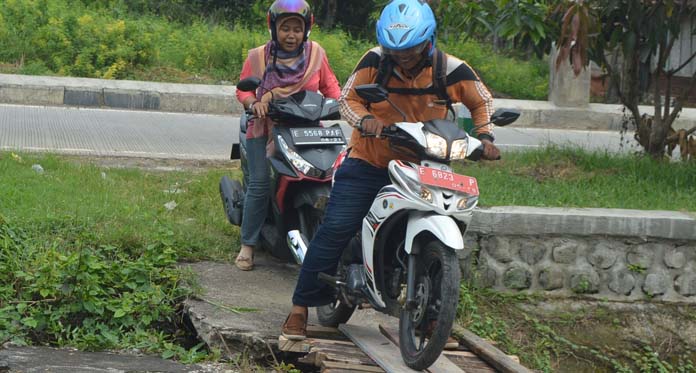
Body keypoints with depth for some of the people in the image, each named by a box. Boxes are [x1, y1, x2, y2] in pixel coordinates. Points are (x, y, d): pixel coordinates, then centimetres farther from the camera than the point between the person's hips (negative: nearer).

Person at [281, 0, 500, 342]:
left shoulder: (452, 71, -12)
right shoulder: (374, 62, -14)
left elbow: (482, 101, 6)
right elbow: (347, 98, -4)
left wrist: (484, 136, -11)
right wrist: (364, 119, -25)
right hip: (367, 163, -1)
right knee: (335, 230, -11)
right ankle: (300, 307, -2)